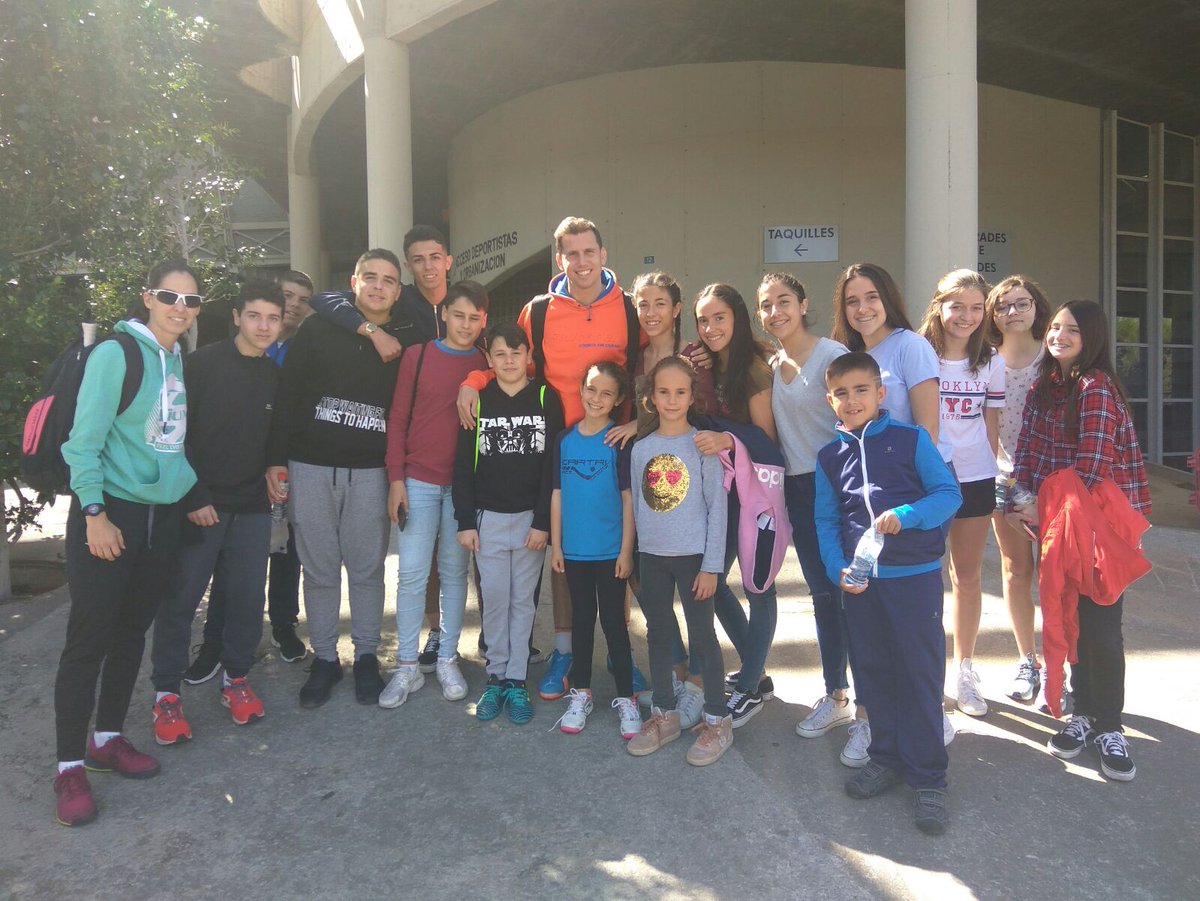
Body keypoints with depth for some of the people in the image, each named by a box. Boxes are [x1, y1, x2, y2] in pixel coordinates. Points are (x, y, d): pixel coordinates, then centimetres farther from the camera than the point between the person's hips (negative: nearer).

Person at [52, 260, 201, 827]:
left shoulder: (182, 362, 9)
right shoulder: (116, 354, -10)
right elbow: (84, 440, -13)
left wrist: (193, 495, 10)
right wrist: (94, 514, -16)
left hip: (164, 514, 6)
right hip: (109, 513, -6)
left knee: (132, 631, 14)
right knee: (89, 637, -1)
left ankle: (107, 738, 28)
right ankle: (70, 764, 10)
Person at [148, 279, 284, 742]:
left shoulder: (276, 376, 7)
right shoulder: (202, 365, -6)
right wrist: (193, 498, -11)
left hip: (252, 508, 4)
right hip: (200, 506, -3)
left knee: (247, 599, 5)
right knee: (181, 598, 3)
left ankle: (236, 679, 24)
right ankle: (166, 693, 17)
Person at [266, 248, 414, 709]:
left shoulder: (407, 338, 4)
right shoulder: (318, 329, 3)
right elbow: (287, 395, 2)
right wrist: (276, 459, -3)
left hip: (370, 472, 0)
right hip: (310, 468, 0)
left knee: (367, 569, 7)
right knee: (319, 570, 8)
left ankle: (366, 656, 23)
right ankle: (324, 658, 22)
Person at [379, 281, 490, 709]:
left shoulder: (487, 365, 4)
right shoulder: (417, 355, 3)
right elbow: (397, 419, 2)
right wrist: (396, 479, -4)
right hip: (418, 481, 0)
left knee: (454, 572, 9)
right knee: (412, 574, 1)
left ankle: (447, 659, 21)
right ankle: (407, 666, 12)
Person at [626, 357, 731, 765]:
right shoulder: (640, 448, 4)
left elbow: (717, 506, -7)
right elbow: (636, 505, 9)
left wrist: (711, 565, -10)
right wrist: (637, 553, 6)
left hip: (693, 555, -4)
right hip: (652, 555, 4)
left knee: (701, 634, 4)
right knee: (658, 633, 13)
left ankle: (717, 720, 18)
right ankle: (664, 714, 28)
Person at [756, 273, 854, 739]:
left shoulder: (832, 354, -9)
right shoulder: (770, 365, 12)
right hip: (798, 488, 7)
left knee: (845, 589, -3)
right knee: (822, 592, 14)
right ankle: (835, 695, 27)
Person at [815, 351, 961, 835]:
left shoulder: (912, 439, -3)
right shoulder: (829, 456, 7)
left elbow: (949, 494, -6)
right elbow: (826, 520, 7)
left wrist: (905, 515, -23)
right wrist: (837, 569, -7)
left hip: (915, 575, -4)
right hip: (860, 579, 4)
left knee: (920, 674, 1)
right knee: (872, 672, 13)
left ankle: (928, 777, 14)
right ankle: (887, 757, 31)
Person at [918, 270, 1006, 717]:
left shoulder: (991, 362, 5)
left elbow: (990, 424, 10)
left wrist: (994, 475, 8)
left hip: (975, 479, 3)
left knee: (968, 576, 11)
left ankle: (964, 668, 26)